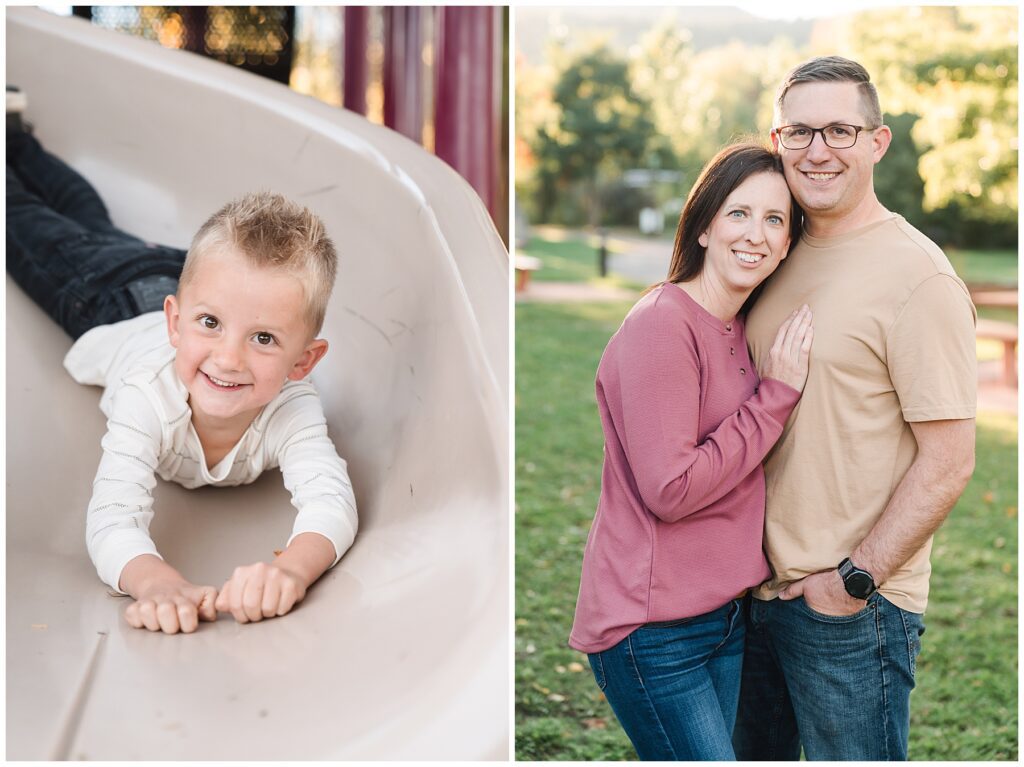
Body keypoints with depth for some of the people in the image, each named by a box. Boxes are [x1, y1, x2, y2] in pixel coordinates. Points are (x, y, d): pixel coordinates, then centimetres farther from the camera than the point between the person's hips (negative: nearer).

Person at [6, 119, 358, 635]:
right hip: (118, 315, -3)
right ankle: (12, 147, 53)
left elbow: (332, 502, -59)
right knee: (55, 242, 28)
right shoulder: (149, 396, -52)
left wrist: (291, 568, -80)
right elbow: (112, 523, -58)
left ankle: (18, 145, 58)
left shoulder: (292, 409, -48)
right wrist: (157, 582, -80)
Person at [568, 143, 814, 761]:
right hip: (652, 632, -8)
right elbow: (670, 490, -21)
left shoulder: (739, 331, 10)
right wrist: (776, 393, -16)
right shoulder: (660, 325, -17)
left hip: (723, 612, 8)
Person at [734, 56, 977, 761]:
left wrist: (854, 578, -16)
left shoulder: (917, 275, -14)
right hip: (757, 587, 7)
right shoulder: (782, 255, 8)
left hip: (854, 606, -7)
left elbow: (948, 463, -16)